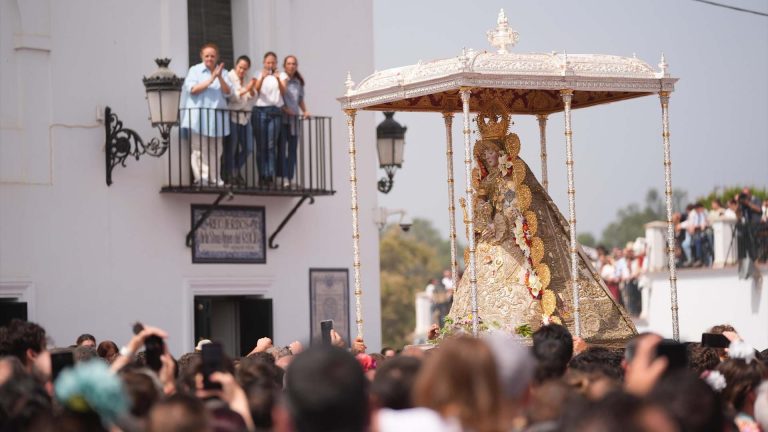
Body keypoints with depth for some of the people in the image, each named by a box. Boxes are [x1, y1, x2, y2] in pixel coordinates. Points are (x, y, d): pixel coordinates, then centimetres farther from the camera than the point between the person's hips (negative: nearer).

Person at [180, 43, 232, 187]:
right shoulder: (195, 70, 4)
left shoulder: (223, 72, 11)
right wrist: (210, 80, -13)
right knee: (199, 149, -8)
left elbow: (227, 92, 1)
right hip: (198, 117, -3)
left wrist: (219, 77, -14)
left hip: (217, 117, 3)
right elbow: (192, 89, -9)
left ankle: (214, 178, 7)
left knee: (215, 150, 3)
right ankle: (201, 179, -10)